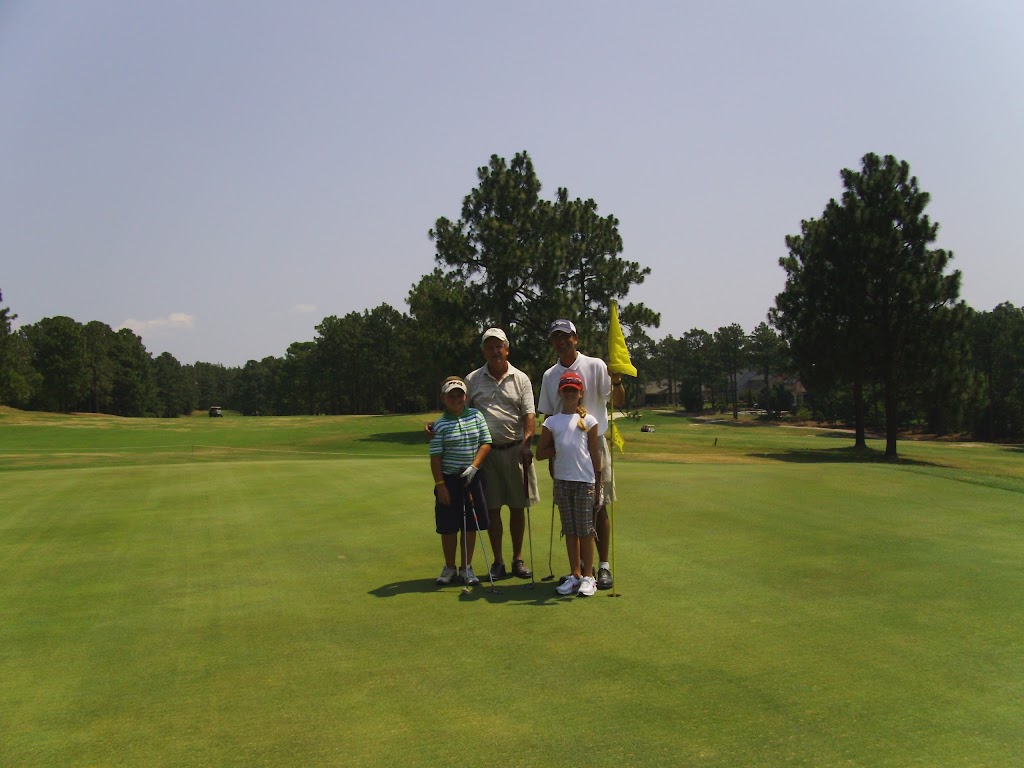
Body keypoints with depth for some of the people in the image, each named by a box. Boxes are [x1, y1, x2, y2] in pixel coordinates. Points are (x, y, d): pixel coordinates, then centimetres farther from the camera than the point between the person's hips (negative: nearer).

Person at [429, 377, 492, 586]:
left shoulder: (476, 416, 2)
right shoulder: (440, 424, -6)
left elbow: (486, 443, 0)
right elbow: (435, 457, -6)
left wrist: (474, 466, -12)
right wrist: (440, 485, -10)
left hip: (472, 478, 2)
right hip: (449, 479, -2)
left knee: (471, 524, 8)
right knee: (449, 527, 5)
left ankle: (466, 567, 21)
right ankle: (449, 568, 22)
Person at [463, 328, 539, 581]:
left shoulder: (520, 379, 5)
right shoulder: (472, 380, 7)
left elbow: (529, 413, -3)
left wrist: (526, 442, -19)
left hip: (515, 449, 0)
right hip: (486, 451, 0)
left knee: (517, 507, 5)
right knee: (492, 508, 3)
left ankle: (518, 559, 18)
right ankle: (498, 561, 13)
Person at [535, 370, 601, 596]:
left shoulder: (588, 420, 1)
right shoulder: (551, 422, 7)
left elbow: (595, 454, 1)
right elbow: (540, 453, 6)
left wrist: (598, 485, -2)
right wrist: (561, 449, -6)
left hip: (585, 481, -3)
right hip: (562, 481, 3)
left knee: (585, 530, 1)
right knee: (570, 531, 9)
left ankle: (588, 576, 9)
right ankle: (575, 575, 17)